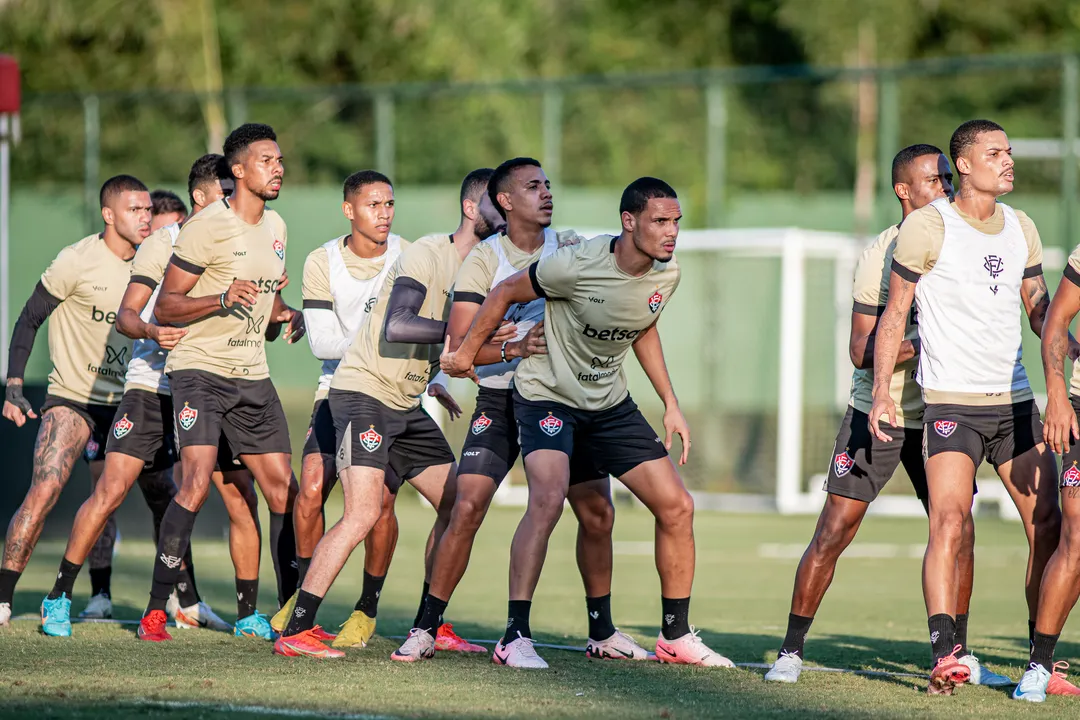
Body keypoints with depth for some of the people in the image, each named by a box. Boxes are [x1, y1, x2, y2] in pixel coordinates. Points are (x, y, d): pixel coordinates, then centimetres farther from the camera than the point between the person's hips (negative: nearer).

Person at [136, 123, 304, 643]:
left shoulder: (276, 227, 12)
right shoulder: (207, 227, -12)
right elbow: (164, 307, -12)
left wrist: (286, 315, 6)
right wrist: (222, 299, -26)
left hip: (252, 375, 7)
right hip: (199, 367, -7)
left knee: (283, 489, 5)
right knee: (196, 483, -20)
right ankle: (155, 611, -14)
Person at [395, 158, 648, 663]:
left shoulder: (571, 248, 3)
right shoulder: (482, 260, -8)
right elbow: (458, 346, -14)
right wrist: (515, 349, -29)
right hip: (500, 400, -4)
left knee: (597, 513, 3)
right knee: (467, 509, -15)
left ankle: (601, 632, 19)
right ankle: (426, 628, -6)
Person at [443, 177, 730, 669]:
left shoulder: (666, 275, -6)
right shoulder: (578, 266, -26)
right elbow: (505, 293, -10)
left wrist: (671, 405, 12)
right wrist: (466, 353, 0)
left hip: (610, 403, 6)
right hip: (546, 395, -6)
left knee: (677, 507, 1)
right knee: (548, 498, -29)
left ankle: (676, 636, 17)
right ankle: (515, 638, -23)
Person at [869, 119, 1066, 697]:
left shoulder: (1021, 228, 11)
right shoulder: (928, 226, -5)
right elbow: (894, 312, -2)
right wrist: (881, 393, -7)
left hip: (1015, 400, 6)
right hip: (951, 403, -6)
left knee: (1047, 525, 4)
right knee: (949, 522, -20)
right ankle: (944, 656, -27)